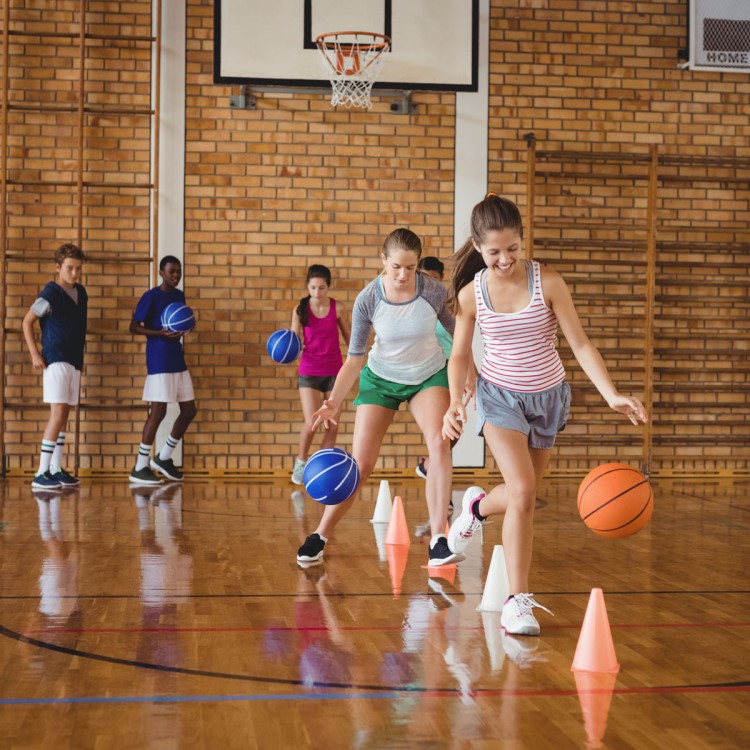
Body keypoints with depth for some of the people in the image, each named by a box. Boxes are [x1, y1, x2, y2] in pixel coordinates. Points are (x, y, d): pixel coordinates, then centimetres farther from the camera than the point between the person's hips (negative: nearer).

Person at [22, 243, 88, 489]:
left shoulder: (81, 293, 10)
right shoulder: (51, 293, -11)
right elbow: (27, 321, -8)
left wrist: (80, 343, 13)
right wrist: (34, 353, -13)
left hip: (74, 361, 8)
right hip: (56, 360, -8)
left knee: (64, 414, 12)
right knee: (58, 414, -14)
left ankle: (56, 469, 19)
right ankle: (41, 474, -13)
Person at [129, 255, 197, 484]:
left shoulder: (179, 296, 13)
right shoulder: (151, 297, -9)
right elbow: (134, 327, -10)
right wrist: (161, 333, -23)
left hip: (178, 360, 8)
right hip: (159, 362, -8)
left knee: (189, 409, 7)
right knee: (158, 411, -9)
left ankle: (163, 457, 21)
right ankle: (139, 468, -2)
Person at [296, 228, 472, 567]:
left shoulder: (433, 291, -21)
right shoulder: (368, 299, -21)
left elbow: (453, 330, -4)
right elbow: (354, 357, -16)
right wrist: (334, 401, -27)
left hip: (429, 376, 0)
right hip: (380, 379, 0)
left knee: (439, 444, -23)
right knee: (360, 464, -6)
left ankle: (438, 540, -19)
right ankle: (319, 536, 11)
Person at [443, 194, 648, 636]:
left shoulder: (548, 283, -16)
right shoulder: (471, 294, -11)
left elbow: (580, 343, -14)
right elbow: (460, 355, 2)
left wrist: (613, 395, -26)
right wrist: (456, 402, -15)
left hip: (547, 396, 2)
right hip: (500, 395, -1)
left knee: (524, 495, 14)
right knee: (523, 491, -19)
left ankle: (478, 506, 50)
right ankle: (519, 600, -10)